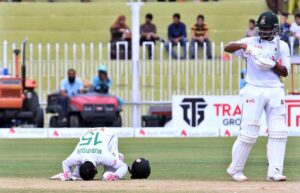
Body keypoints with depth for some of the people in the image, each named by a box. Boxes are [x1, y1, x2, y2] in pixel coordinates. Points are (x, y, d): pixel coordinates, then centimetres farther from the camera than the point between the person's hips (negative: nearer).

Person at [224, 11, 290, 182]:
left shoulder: (282, 46, 9)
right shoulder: (251, 42, 4)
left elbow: (285, 72, 3)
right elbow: (227, 48, -8)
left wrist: (272, 64, -15)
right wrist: (243, 46, -26)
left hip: (275, 91, 3)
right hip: (254, 90, -3)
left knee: (279, 132, -6)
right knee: (249, 132, -5)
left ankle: (274, 172, -5)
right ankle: (235, 169, 7)